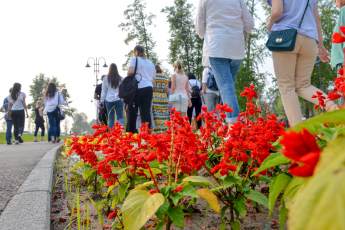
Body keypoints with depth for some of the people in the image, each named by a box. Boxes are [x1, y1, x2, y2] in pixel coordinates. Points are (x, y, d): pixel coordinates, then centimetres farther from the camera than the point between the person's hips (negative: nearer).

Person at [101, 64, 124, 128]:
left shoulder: (106, 79, 0)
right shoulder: (120, 79, -1)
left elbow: (103, 91, 5)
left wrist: (102, 101, 11)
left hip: (109, 100, 1)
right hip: (118, 100, 0)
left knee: (110, 118, 5)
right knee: (120, 117, 1)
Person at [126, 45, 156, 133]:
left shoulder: (134, 59, 4)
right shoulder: (150, 63, 22)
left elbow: (131, 71, -11)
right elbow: (153, 78, 19)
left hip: (137, 88, -5)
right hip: (149, 88, 5)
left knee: (132, 112, 1)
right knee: (146, 112, 3)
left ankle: (130, 132, -1)